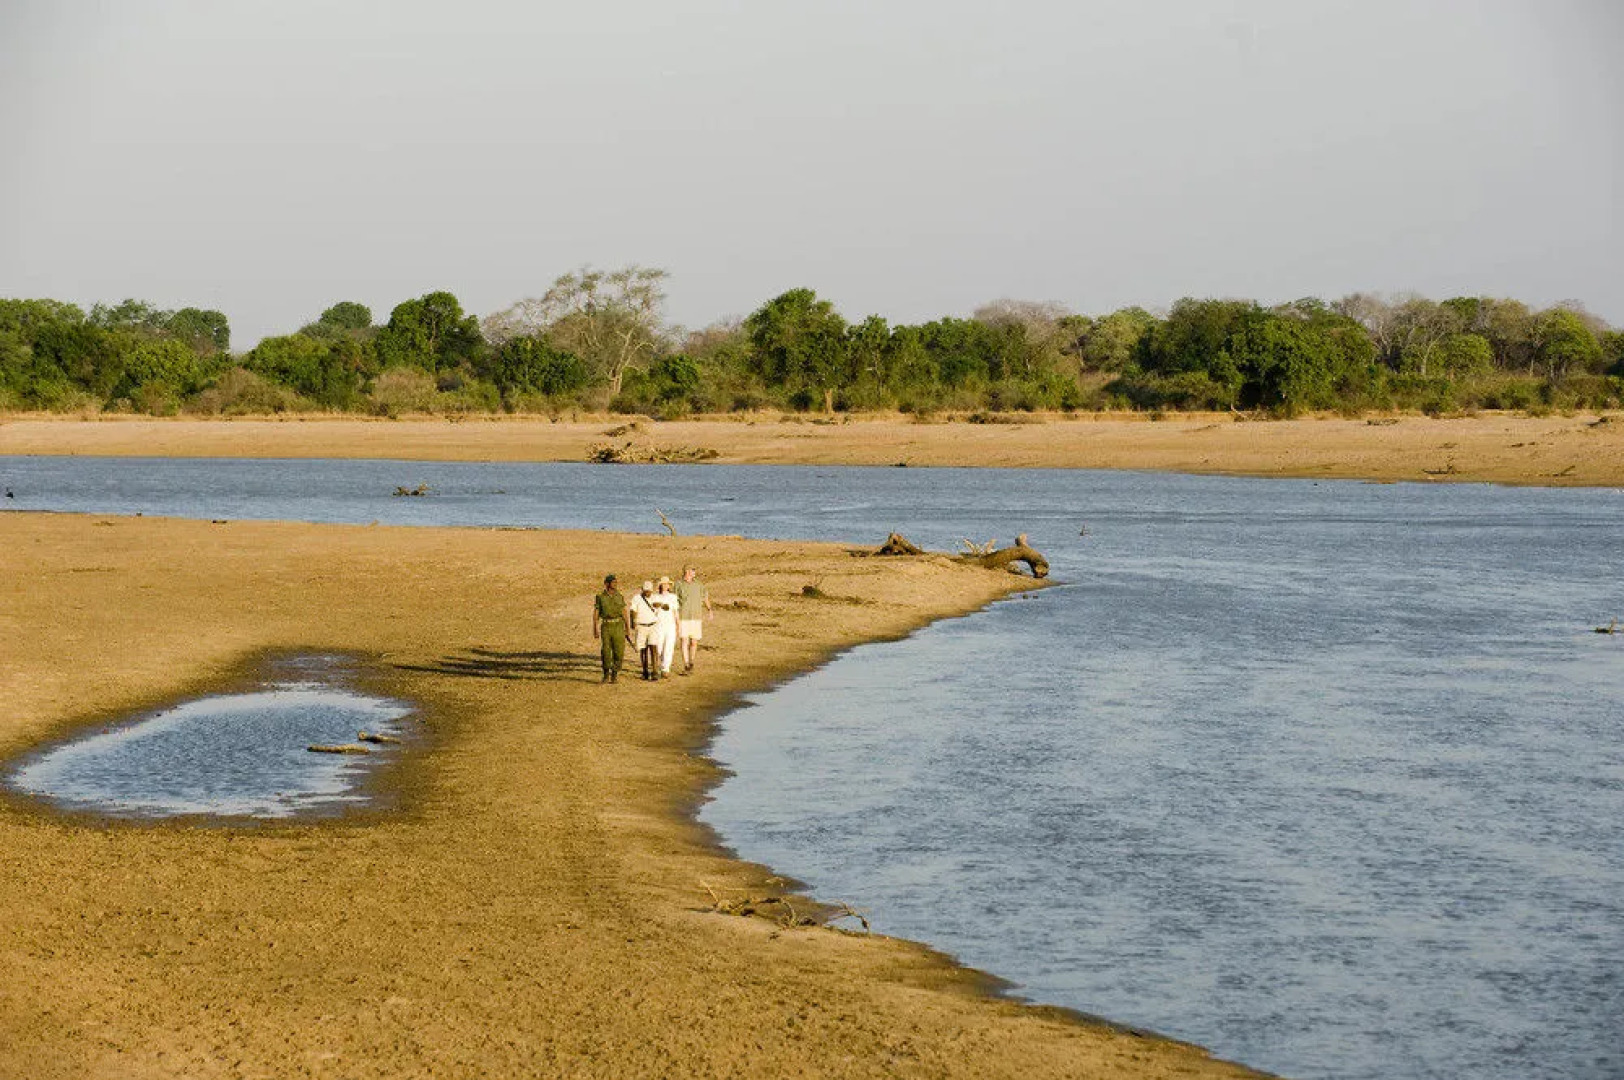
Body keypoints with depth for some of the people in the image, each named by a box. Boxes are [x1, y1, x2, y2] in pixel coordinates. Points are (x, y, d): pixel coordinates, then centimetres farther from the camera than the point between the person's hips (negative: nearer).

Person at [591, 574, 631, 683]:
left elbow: (625, 614, 9)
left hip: (618, 626, 1)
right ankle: (606, 675, 12)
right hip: (606, 627, -1)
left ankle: (614, 674, 8)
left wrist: (627, 629, 5)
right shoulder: (600, 598, 1)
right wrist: (595, 631, -3)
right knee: (606, 652, -1)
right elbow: (595, 615, 2)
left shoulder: (620, 597, 6)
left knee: (618, 652, -4)